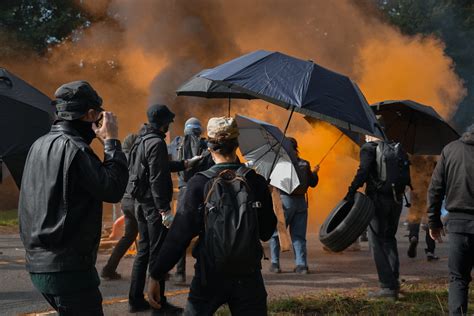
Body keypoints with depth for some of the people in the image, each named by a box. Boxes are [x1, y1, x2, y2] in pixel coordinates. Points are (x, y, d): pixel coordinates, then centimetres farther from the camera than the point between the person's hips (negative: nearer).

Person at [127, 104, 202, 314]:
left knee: (144, 250, 15)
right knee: (158, 253, -3)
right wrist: (165, 210, -22)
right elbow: (157, 179, -22)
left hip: (142, 203, 9)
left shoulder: (142, 140, 13)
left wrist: (187, 163, 30)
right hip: (154, 204, -9)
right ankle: (158, 303, 3)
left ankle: (136, 300, 20)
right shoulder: (156, 143, -16)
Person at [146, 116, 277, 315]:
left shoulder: (199, 183, -8)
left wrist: (155, 275, -8)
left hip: (209, 277, -1)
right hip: (248, 276, 1)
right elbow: (266, 233, 5)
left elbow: (180, 234, -12)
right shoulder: (256, 182, -3)